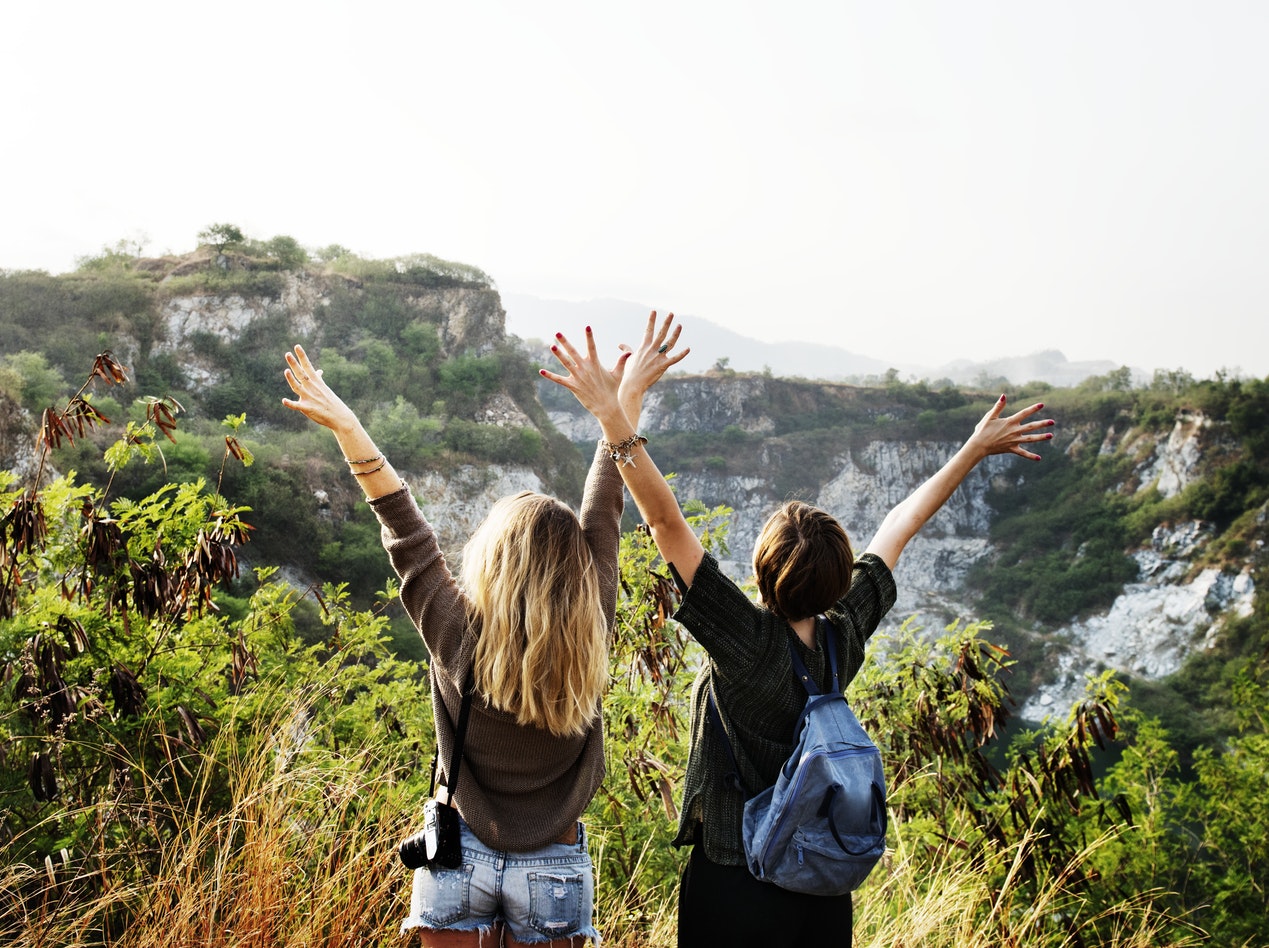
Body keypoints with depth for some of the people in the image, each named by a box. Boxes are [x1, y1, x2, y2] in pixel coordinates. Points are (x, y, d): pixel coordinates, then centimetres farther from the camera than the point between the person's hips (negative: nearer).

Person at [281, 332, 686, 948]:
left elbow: (403, 526, -12)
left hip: (460, 857, 0)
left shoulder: (457, 636, -19)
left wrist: (344, 426, -5)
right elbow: (604, 511, -7)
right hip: (554, 870, 1)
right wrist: (629, 394, 4)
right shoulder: (589, 640, -16)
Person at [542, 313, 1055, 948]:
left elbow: (666, 521, -28)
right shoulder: (847, 636, -8)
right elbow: (898, 529, 5)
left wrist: (612, 417, -29)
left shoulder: (748, 641, -23)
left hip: (735, 890, -5)